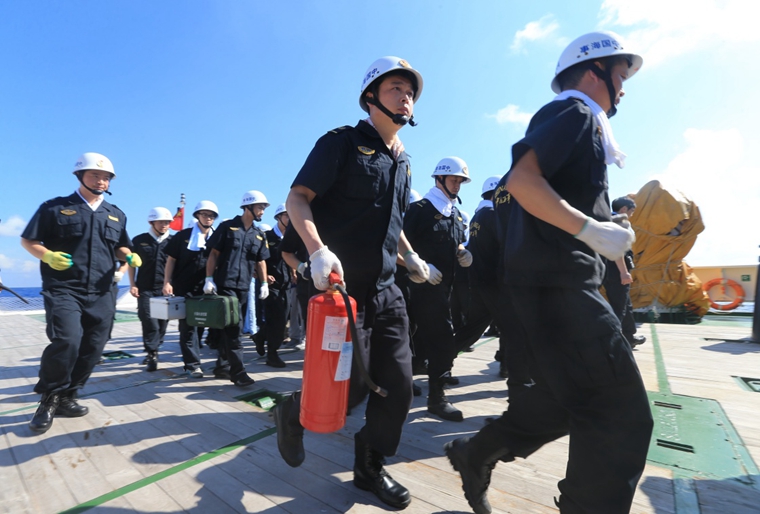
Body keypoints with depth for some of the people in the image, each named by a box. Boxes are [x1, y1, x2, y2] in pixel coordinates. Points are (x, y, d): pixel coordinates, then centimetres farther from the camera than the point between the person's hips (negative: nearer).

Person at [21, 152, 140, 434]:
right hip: (63, 290, -4)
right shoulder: (55, 208, 4)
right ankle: (49, 398, 5)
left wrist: (129, 256, -1)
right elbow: (28, 240, 6)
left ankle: (66, 397, 23)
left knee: (92, 348, 5)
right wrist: (47, 255, -15)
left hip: (101, 294, 4)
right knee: (66, 341, -20)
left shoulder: (116, 215, 15)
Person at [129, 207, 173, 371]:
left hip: (165, 290, 1)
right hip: (145, 289, -1)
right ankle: (152, 355, 2)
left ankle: (152, 351, 25)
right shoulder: (139, 240, 5)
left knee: (162, 323, 7)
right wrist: (132, 284, 2)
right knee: (150, 323, -8)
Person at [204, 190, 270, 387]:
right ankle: (238, 370, -5)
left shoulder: (258, 235, 13)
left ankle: (222, 364, 25)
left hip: (244, 286, 6)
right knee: (233, 328, -9)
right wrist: (209, 278, -9)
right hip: (225, 284, -5)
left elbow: (261, 260, 16)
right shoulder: (227, 226, -1)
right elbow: (214, 254, -3)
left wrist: (264, 283, 9)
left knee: (233, 327, 11)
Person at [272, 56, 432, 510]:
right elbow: (298, 199, -11)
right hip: (342, 286, -7)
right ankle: (293, 414, 33)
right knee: (350, 386, -1)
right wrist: (318, 251, -27)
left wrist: (411, 256, 15)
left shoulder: (403, 160, 17)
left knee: (397, 385, 7)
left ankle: (370, 467, 32)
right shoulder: (343, 143, -4)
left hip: (386, 292, 7)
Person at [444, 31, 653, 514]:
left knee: (570, 396, 18)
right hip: (556, 279, -11)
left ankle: (478, 453, 27)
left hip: (559, 279, 11)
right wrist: (591, 229, -21)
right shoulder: (574, 111, -3)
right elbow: (521, 180, -21)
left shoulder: (575, 122, 27)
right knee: (623, 415, -4)